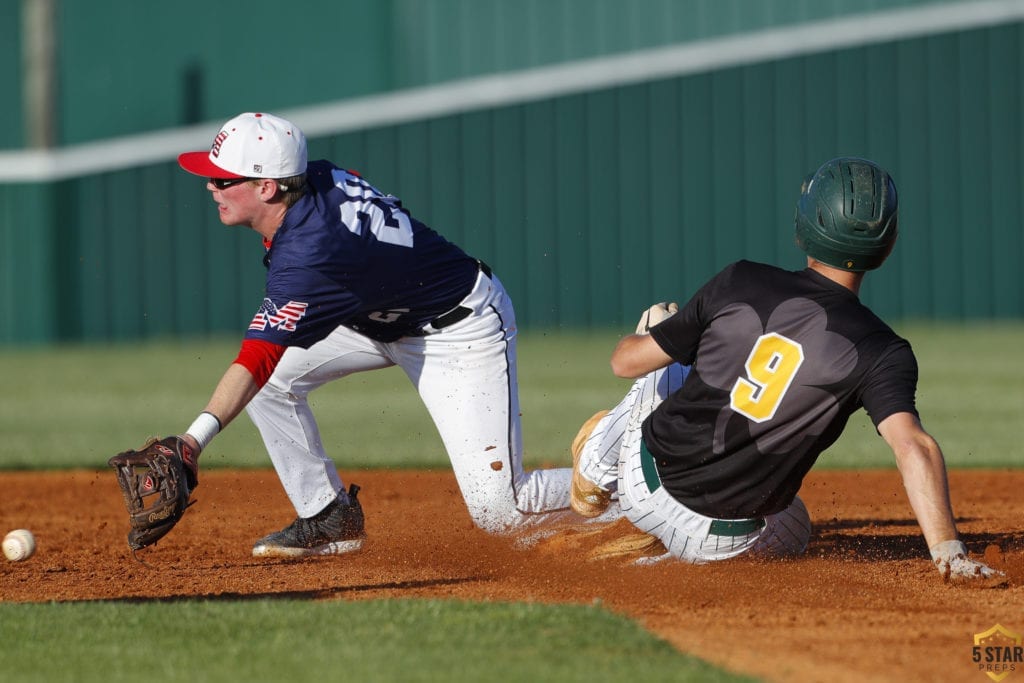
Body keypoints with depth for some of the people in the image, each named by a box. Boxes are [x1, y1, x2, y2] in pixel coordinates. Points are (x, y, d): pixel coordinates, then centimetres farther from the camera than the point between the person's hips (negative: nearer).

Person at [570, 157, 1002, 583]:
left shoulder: (740, 283, -9)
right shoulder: (880, 352, -14)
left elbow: (628, 361, 1)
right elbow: (913, 446, -30)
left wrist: (644, 336, 25)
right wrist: (948, 552, -36)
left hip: (644, 476, 1)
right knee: (792, 532, 35)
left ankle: (600, 465, 40)